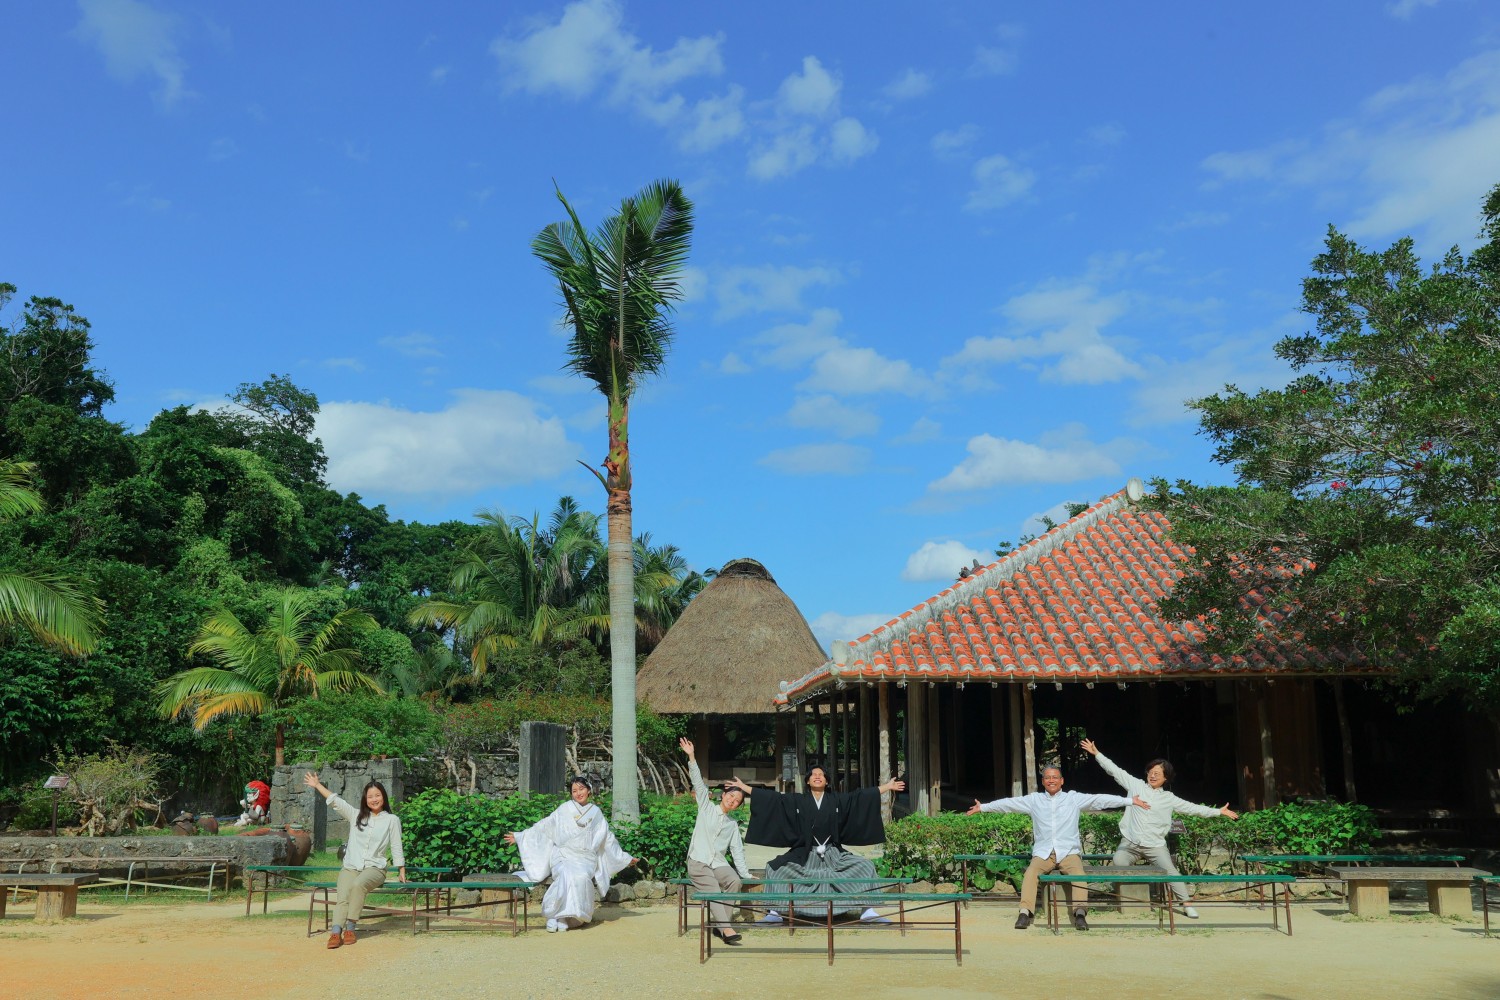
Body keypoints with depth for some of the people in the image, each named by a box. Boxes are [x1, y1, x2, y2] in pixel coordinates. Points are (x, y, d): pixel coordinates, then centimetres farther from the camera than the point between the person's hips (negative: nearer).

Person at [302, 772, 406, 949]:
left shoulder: (391, 820, 8)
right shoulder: (356, 815, 15)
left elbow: (396, 848, 8)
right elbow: (335, 801, 15)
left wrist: (401, 872, 3)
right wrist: (317, 785, 14)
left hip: (374, 868, -3)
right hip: (350, 867, 3)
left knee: (358, 885, -35)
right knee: (343, 897, -26)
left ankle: (350, 928, -29)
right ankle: (335, 933, -40)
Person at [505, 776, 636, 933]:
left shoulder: (596, 812, 14)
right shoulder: (564, 809, 9)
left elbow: (608, 838, 24)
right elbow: (543, 826, 14)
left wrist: (625, 858, 28)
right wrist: (519, 836, 12)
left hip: (586, 859, 1)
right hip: (564, 857, -1)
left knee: (581, 877, -33)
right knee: (567, 876, -34)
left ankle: (567, 917, -26)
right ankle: (554, 915, -27)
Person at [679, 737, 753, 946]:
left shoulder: (733, 825, 19)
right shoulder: (706, 808, 10)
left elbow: (737, 851, 15)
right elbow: (699, 783, -1)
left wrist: (745, 874, 2)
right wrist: (691, 757, -11)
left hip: (718, 864, 3)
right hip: (698, 862, -3)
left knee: (735, 881, -28)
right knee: (713, 890, -28)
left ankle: (720, 924, -23)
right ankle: (726, 928, -39)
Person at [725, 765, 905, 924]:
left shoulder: (837, 799, 5)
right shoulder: (797, 800, 2)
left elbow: (862, 796, 6)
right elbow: (770, 797, -2)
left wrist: (888, 786, 4)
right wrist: (743, 786, -7)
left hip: (833, 854, 1)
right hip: (805, 854, -1)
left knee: (864, 866, -14)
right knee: (775, 869, -18)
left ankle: (868, 912, -5)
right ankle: (775, 913, -8)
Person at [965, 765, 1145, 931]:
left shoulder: (1074, 798, 9)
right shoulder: (1034, 800, 13)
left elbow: (1099, 800, 3)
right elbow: (1008, 803, 14)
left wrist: (1130, 801, -4)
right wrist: (983, 807, 12)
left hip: (1069, 851, -1)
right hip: (1043, 853, 1)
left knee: (1078, 873, -31)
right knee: (1031, 873, -28)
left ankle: (1080, 912, -36)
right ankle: (1025, 912, -34)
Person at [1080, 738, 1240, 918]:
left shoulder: (1169, 798, 9)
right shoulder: (1136, 785, 6)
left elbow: (1192, 808, 11)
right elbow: (1115, 770, 4)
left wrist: (1218, 811, 8)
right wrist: (1096, 753, 0)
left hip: (1155, 846, 1)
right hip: (1130, 843, -1)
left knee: (1171, 871, -13)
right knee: (1118, 863, -22)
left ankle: (1187, 904, -4)